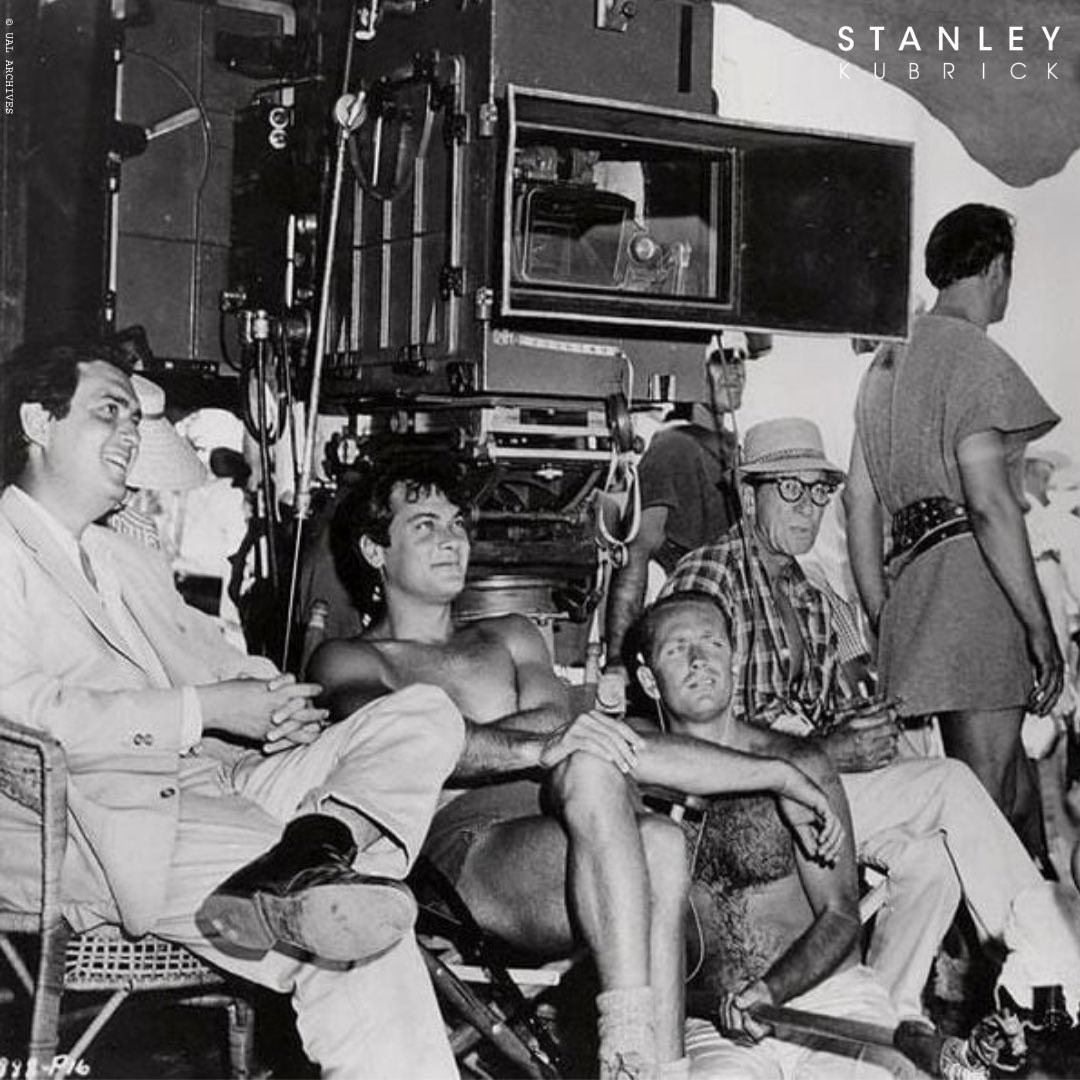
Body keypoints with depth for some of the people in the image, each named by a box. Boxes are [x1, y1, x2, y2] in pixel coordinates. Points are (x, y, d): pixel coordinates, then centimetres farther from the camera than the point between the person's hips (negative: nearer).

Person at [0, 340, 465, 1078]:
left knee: (424, 716, -13)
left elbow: (216, 661, 25)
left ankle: (302, 864, -33)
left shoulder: (127, 559, 30)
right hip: (100, 816, -9)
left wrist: (276, 702, -2)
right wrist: (207, 709, -16)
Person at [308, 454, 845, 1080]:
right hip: (466, 848, -4)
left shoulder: (510, 636, 33)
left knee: (657, 842, -32)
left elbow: (554, 716, 12)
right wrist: (537, 748, -27)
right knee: (592, 768, -35)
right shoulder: (347, 659, 14)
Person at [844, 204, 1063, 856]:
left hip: (912, 578, 9)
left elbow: (859, 501, 19)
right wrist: (1040, 625, -15)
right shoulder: (974, 357, -7)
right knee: (985, 795, -4)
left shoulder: (888, 364, 19)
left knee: (1011, 778, 15)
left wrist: (883, 621, 21)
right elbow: (990, 502, -17)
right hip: (972, 579, -9)